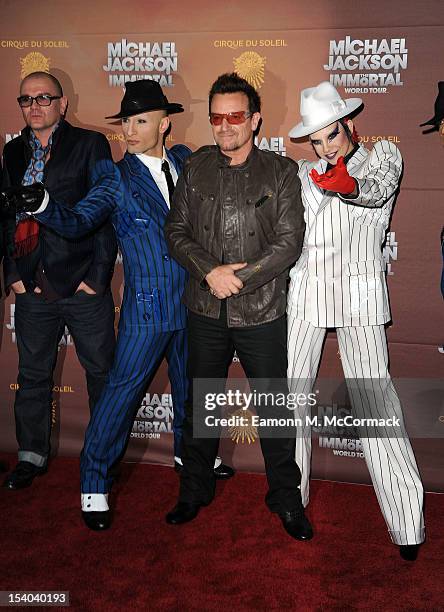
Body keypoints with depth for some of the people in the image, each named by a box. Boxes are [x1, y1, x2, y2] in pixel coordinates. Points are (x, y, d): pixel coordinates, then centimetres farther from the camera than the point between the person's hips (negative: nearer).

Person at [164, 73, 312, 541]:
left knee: (274, 408, 7)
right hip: (205, 312, 3)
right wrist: (210, 271, -14)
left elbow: (289, 242, -9)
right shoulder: (195, 169, 5)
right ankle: (195, 490, 34)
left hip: (261, 313, -2)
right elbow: (176, 230, 2)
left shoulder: (280, 172, -2)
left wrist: (239, 279, -16)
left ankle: (285, 498, 27)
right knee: (200, 404, 15)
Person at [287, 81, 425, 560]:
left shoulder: (384, 155, 6)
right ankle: (290, 497, 19)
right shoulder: (305, 175, 15)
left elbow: (378, 189, -17)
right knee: (291, 394, 3)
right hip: (307, 290, 3)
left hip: (359, 291, -3)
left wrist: (349, 186, -36)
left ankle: (407, 522, -4)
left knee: (375, 400, -8)